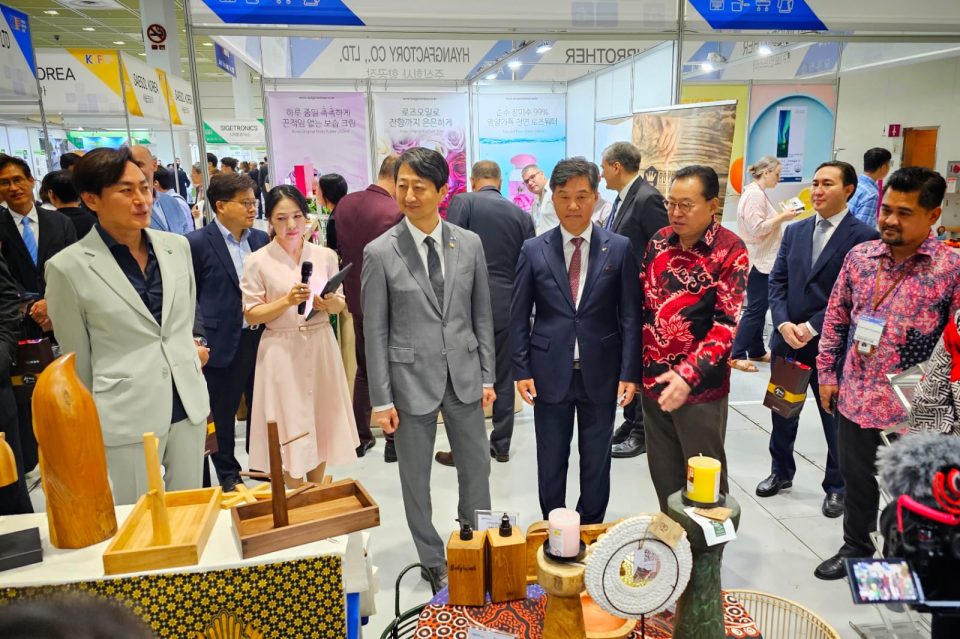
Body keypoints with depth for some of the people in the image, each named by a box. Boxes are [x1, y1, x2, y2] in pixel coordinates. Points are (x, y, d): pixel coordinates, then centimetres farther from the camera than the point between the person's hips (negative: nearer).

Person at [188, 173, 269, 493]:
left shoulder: (261, 239, 6)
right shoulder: (197, 243, -9)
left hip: (262, 338, 5)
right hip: (224, 343, -4)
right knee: (222, 413, 10)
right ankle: (227, 474, 27)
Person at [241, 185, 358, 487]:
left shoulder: (325, 256, 3)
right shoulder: (257, 261, -5)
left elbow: (340, 304, 8)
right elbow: (251, 315, -5)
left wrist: (328, 303, -14)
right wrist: (287, 300, -19)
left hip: (321, 348, 3)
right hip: (281, 352, -3)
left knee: (321, 424, 12)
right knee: (290, 430, 3)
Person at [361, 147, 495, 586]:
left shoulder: (470, 244, 0)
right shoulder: (379, 253, -8)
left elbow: (482, 316, 6)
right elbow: (375, 331, -6)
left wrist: (487, 376, 4)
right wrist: (381, 399, -6)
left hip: (463, 375, 2)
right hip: (412, 378, -2)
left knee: (476, 467, 14)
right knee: (415, 477, 11)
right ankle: (433, 559, 33)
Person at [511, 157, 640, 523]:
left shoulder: (619, 248, -1)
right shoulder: (533, 250, -1)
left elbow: (630, 315, 0)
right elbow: (519, 316, 2)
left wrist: (629, 372, -5)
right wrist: (522, 370, -3)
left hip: (601, 373, 0)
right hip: (550, 373, 0)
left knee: (596, 461, 14)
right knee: (551, 461, 12)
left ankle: (592, 529, 33)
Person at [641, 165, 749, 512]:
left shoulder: (730, 250, -11)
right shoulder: (659, 241, 5)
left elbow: (727, 323, -17)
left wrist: (688, 374, -27)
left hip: (700, 386, -5)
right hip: (653, 380, 5)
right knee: (663, 475, 17)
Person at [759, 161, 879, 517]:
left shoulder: (863, 237, -8)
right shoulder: (795, 231, 9)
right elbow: (777, 281, 5)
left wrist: (813, 328, -18)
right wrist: (783, 323, -11)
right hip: (787, 339, 5)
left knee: (836, 418, 11)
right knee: (782, 411, 16)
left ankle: (837, 486, 30)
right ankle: (781, 472, 36)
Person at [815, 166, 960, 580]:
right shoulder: (859, 256, 1)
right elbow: (835, 318, 9)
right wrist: (827, 374, 7)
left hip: (911, 410, -4)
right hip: (855, 399, 4)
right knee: (856, 480, 21)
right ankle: (856, 548, 43)